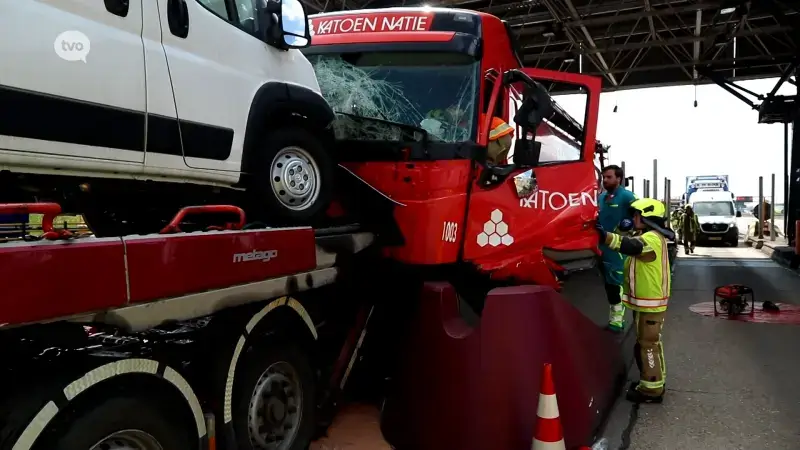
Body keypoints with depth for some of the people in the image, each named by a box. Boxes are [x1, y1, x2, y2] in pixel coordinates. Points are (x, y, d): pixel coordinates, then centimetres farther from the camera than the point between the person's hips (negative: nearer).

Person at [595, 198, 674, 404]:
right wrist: (624, 231, -5)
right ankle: (653, 381, 31)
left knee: (648, 344, -3)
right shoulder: (649, 237, 15)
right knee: (647, 343, 19)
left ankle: (652, 389, 5)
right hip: (646, 300, 11)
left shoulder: (652, 239, -22)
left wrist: (604, 235, -50)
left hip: (650, 302, -11)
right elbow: (632, 245, 13)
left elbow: (631, 246, -39)